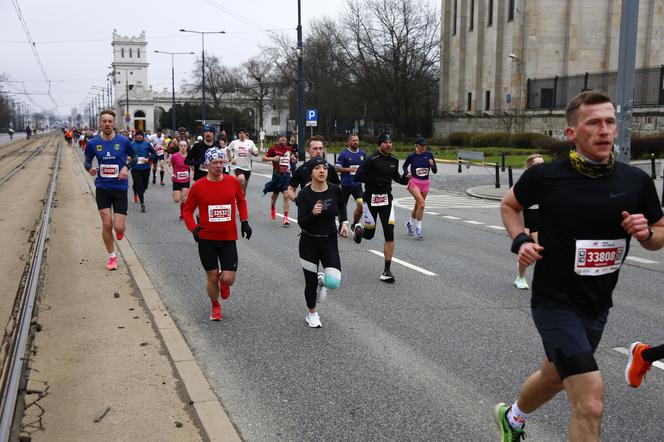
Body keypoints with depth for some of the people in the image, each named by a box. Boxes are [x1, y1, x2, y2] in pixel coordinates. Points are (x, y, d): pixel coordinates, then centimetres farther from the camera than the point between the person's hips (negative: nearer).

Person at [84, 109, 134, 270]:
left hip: (120, 188, -1)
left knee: (119, 227, -6)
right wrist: (90, 168, -11)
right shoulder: (93, 143, -2)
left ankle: (120, 229, 34)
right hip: (102, 188, 1)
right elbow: (87, 161, 12)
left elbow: (133, 157, 10)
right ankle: (112, 256, 18)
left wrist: (126, 167, -9)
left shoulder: (123, 141, -5)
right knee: (107, 224, -3)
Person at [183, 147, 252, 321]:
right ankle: (215, 306, 35)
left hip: (228, 238, 1)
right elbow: (188, 210, 4)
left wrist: (244, 221, 4)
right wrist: (193, 228, -11)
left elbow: (241, 201, 15)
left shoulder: (233, 181, -2)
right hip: (206, 239, -1)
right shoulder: (198, 186, -6)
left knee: (228, 279, -7)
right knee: (212, 278, 7)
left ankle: (223, 282, 32)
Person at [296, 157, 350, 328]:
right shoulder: (304, 194, -14)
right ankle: (312, 314, 35)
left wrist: (344, 222, 2)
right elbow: (301, 223, -18)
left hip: (330, 242, 1)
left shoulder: (335, 190, -8)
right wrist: (313, 213, -35)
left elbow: (342, 206, 15)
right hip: (309, 243, -1)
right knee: (310, 283, 7)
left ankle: (322, 280, 23)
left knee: (334, 281, -15)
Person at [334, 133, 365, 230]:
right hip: (346, 185, -2)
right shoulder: (344, 154, -7)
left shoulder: (362, 153, 6)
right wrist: (349, 169, -21)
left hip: (357, 184, 3)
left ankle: (354, 225, 9)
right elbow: (337, 168, -10)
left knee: (361, 205, -11)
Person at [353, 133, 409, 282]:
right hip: (371, 199, -4)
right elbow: (358, 176, -17)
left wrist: (405, 180, 3)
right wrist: (377, 180, -22)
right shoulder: (371, 160, -12)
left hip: (386, 200, 4)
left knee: (389, 234, -6)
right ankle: (358, 230, 47)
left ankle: (387, 270, -1)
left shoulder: (394, 160, 6)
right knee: (369, 234, 7)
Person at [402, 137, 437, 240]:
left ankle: (410, 223, 39)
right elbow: (405, 166, 12)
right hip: (414, 182, -4)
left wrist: (432, 165, -18)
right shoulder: (412, 156, -6)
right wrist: (407, 173, -6)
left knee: (418, 206, 15)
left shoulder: (429, 155, -1)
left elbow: (435, 171, 1)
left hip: (425, 183, 4)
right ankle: (418, 228, -11)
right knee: (421, 204, -22)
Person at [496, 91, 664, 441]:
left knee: (554, 377, 27)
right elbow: (509, 205, 7)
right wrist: (520, 240, -10)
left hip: (597, 306, 5)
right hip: (555, 303, -5)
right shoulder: (546, 176, -14)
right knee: (590, 406, -15)